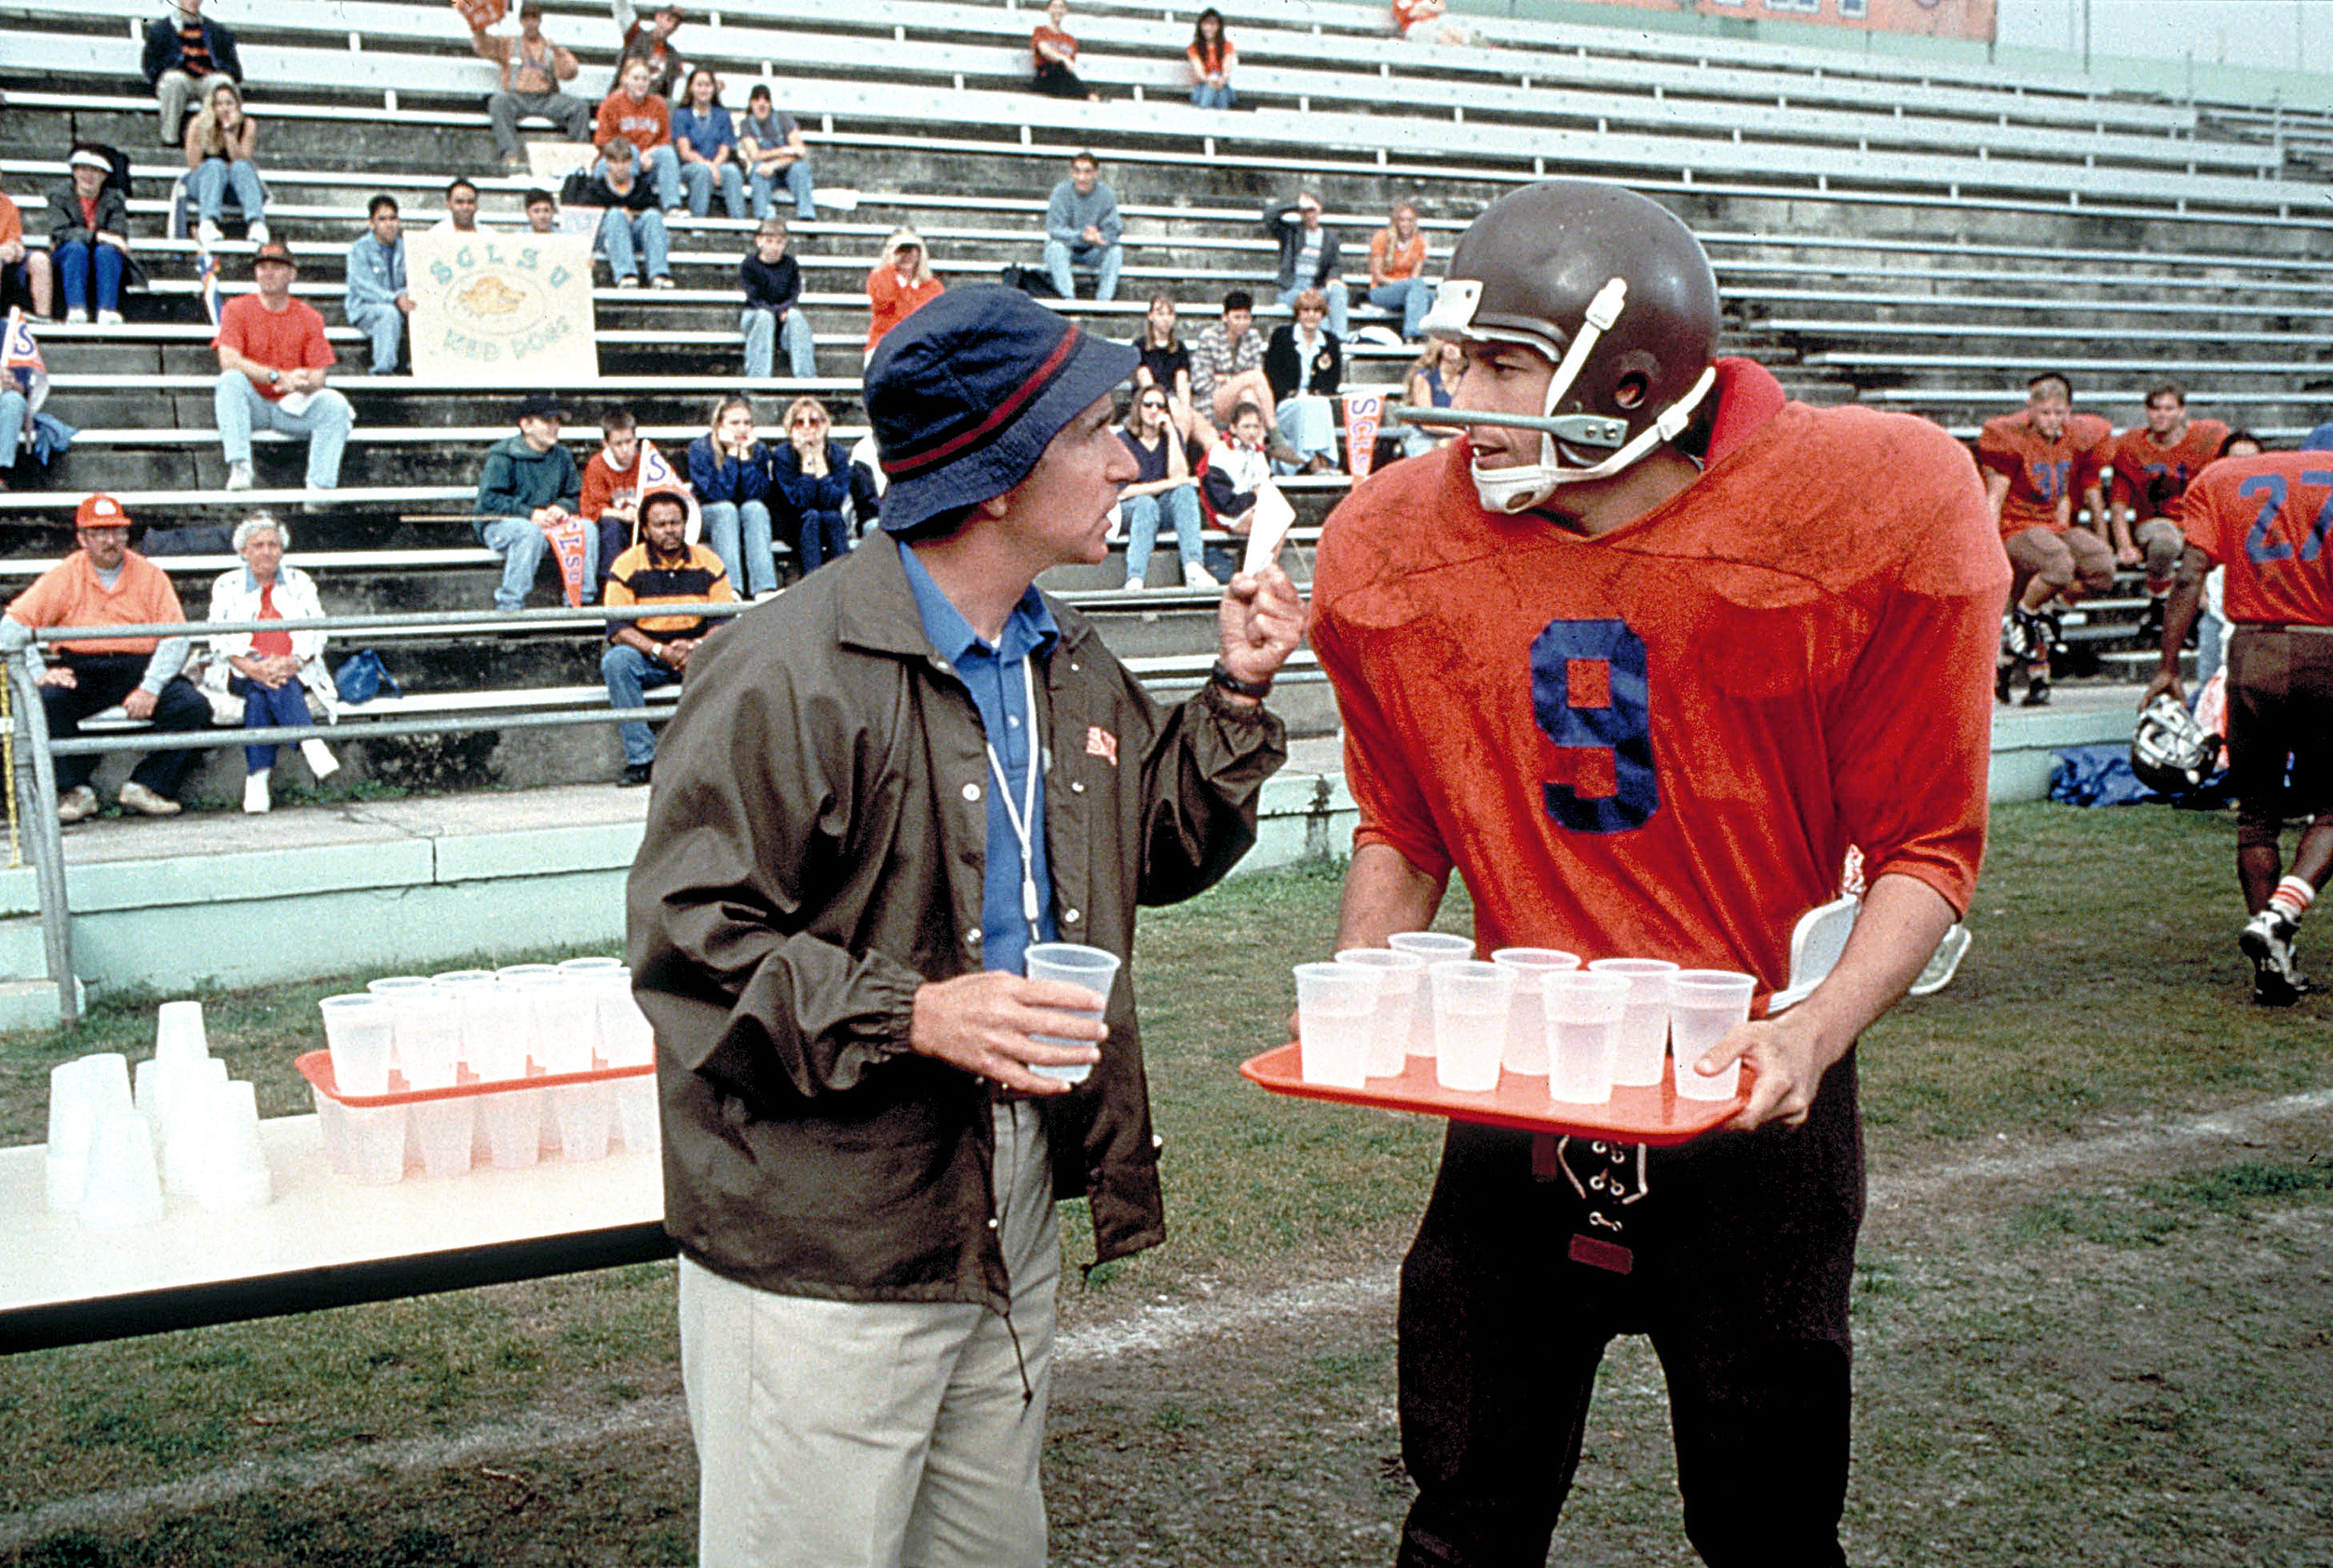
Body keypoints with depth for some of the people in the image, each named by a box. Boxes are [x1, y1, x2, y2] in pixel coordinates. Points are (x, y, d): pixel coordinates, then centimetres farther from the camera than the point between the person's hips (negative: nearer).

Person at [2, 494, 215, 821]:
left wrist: (150, 688, -17)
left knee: (193, 707, -24)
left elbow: (176, 637, -2)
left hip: (140, 667, 1)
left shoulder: (149, 575, 6)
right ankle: (74, 791, -18)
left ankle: (146, 787, -13)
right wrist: (39, 672, -16)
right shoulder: (63, 577, 5)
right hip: (80, 669, 0)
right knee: (42, 701, -31)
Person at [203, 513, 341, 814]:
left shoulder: (300, 582, 19)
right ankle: (312, 747, -54)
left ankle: (257, 778, -45)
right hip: (241, 673, -1)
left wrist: (292, 662, -17)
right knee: (261, 686, -36)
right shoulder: (226, 585, 16)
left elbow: (315, 632, 5)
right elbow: (220, 638, 2)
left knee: (261, 694, -34)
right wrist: (252, 667, -18)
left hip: (295, 671, 1)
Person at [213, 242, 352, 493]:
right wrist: (278, 377, -25)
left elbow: (318, 377, -1)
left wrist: (302, 383, -26)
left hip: (292, 408, 1)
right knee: (231, 379, -31)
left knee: (335, 404, -24)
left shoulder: (309, 317, 5)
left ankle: (321, 487, -33)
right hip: (251, 404, -1)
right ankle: (239, 468, -42)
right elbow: (228, 360, -15)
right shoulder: (237, 309, 1)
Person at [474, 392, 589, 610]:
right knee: (531, 533, -39)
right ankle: (509, 606, -35)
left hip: (546, 521, 6)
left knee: (588, 529, -16)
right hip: (498, 524, -6)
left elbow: (575, 497, 15)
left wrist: (562, 507, -10)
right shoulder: (502, 457, -9)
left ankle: (581, 600, -14)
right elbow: (489, 500, -16)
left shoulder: (561, 457, 11)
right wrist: (530, 514, -24)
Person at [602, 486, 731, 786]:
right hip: (646, 660, -1)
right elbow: (618, 629, -9)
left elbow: (724, 621, 0)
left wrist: (695, 646, -21)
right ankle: (640, 758, -29)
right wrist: (662, 651, -24)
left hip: (697, 655, 1)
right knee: (615, 660, -31)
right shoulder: (626, 565, -3)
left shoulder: (708, 563, 3)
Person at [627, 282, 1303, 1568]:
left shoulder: (1066, 661, 10)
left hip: (1011, 1220, 8)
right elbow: (686, 942, -19)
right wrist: (910, 1016, -26)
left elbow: (1156, 853, 20)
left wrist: (1236, 695, 7)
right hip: (823, 1256, -8)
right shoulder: (790, 674, -18)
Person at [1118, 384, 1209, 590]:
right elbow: (1122, 491, -13)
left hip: (1164, 511, 3)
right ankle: (1135, 579, -50)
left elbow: (1180, 476, -10)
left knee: (1185, 491, -26)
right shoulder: (1124, 440, -4)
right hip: (1128, 510, -3)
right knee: (1146, 503, -36)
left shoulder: (1172, 436, 7)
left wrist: (1172, 434, -12)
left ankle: (1193, 567, -44)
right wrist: (1167, 484, -16)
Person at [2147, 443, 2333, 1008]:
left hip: (2253, 653, 1)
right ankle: (2278, 916, -11)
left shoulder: (2217, 480, 10)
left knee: (2257, 814, 11)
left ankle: (2273, 967, 8)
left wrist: (2168, 668, -5)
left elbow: (2190, 576, -3)